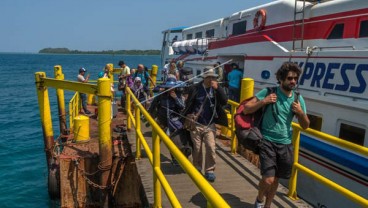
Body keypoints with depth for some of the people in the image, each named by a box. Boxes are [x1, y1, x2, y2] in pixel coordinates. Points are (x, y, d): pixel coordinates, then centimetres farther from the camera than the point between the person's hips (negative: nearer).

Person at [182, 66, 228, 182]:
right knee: (196, 149, 9)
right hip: (196, 124, -1)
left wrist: (217, 88, -20)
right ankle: (197, 168, 29)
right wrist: (189, 117, -6)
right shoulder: (195, 88, -5)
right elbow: (188, 104, 2)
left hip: (210, 125, 1)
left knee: (211, 147, -10)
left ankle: (210, 171, 5)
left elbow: (224, 102, -12)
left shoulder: (216, 88, 1)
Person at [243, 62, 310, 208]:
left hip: (285, 144, 4)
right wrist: (263, 101, -20)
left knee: (276, 179, 15)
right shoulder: (268, 92, -9)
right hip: (268, 141, -4)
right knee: (268, 179, -12)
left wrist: (301, 112, -11)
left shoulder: (298, 98, 2)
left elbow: (305, 126, 7)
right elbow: (246, 109, -7)